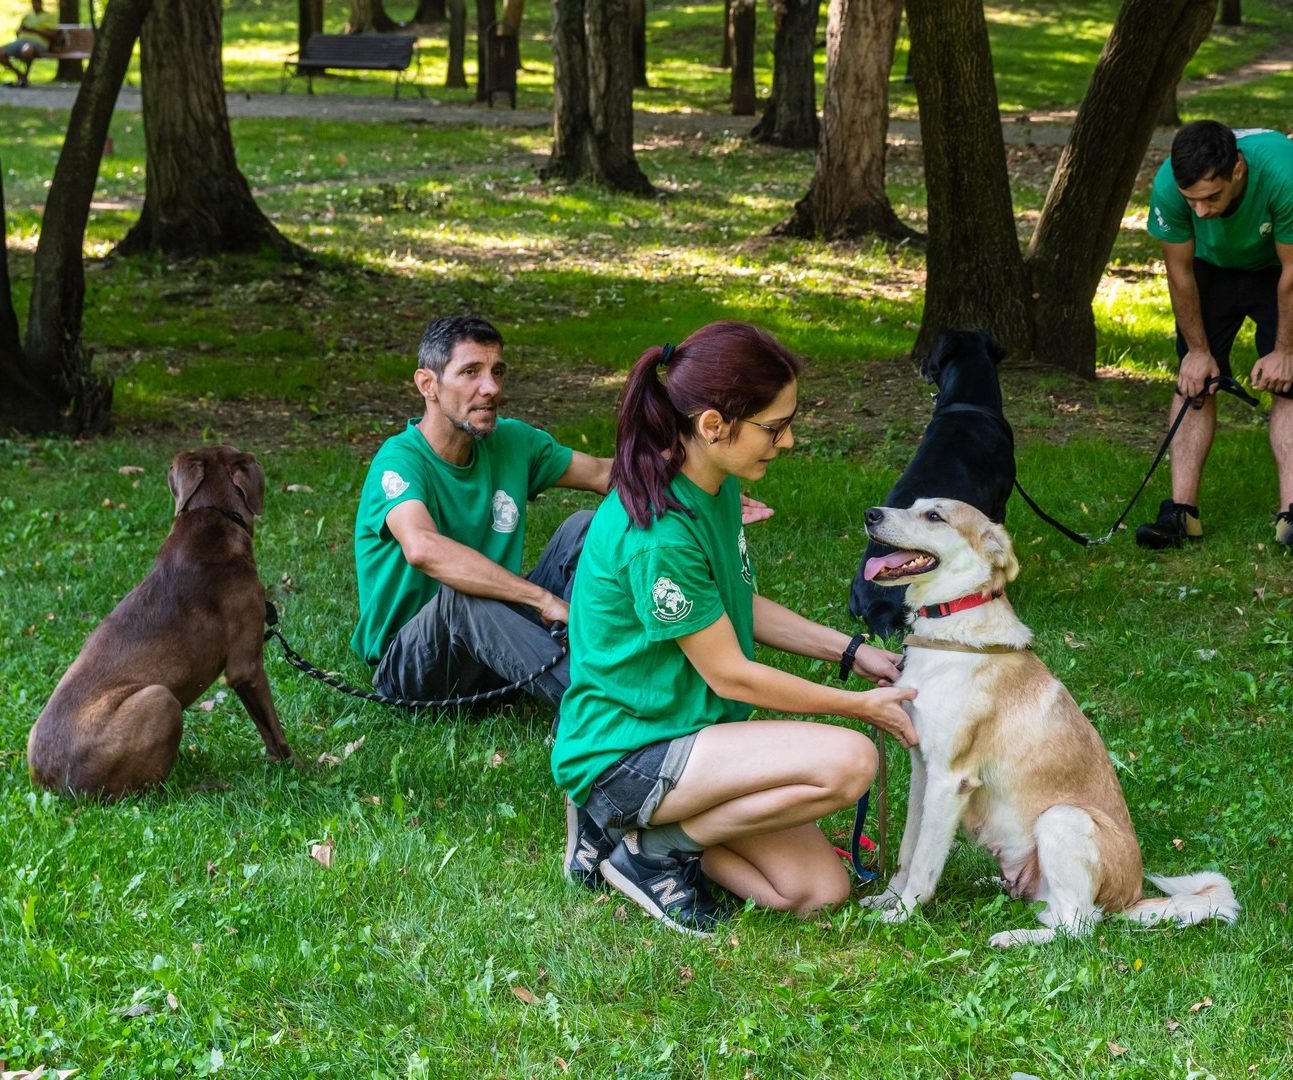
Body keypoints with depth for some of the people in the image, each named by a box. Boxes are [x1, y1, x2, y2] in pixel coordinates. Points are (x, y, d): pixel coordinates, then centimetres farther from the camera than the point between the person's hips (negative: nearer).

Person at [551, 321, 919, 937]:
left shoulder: (716, 491, 2)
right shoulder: (657, 534, -26)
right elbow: (730, 674, -17)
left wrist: (852, 653, 10)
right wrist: (859, 706, -8)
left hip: (689, 734, 9)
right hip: (622, 753, -9)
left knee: (820, 891, -1)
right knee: (847, 760, -26)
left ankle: (632, 824, 9)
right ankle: (651, 845, -9)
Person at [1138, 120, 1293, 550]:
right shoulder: (1168, 185, -34)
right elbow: (1180, 271, -16)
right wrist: (1198, 350, -8)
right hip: (1212, 268, 2)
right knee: (1194, 383, -7)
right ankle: (1181, 511, -9)